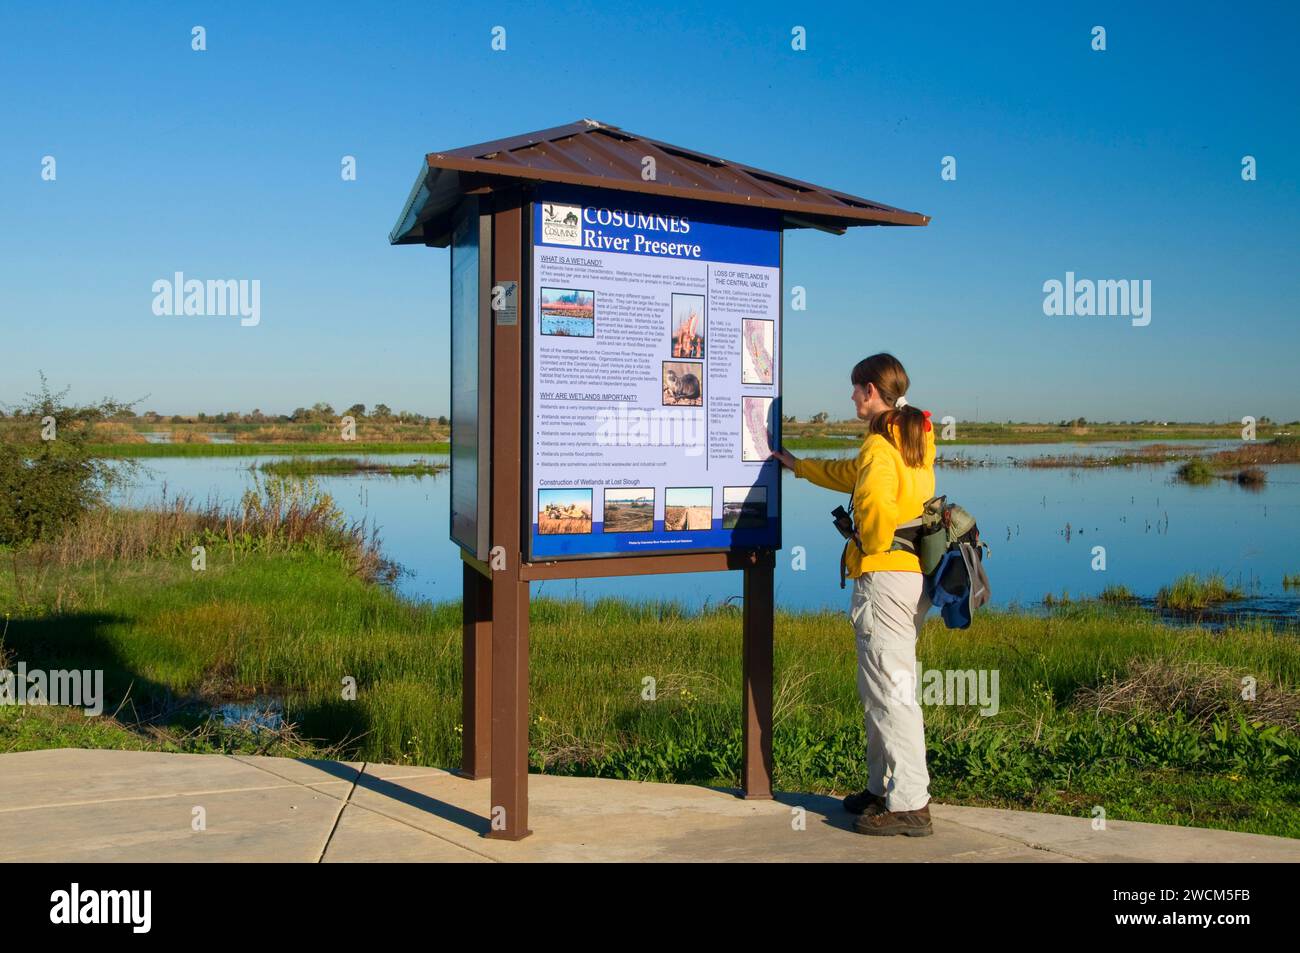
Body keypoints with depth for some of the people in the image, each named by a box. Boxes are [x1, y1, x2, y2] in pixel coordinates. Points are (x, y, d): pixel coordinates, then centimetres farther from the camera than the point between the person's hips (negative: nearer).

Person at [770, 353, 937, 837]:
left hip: (885, 575, -10)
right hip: (914, 574, 10)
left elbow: (874, 498, -33)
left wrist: (872, 544, -14)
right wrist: (800, 466, 42)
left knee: (890, 689, -4)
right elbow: (854, 473, 32)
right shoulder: (914, 437, 17)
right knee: (884, 688, 17)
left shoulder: (880, 444, -14)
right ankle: (883, 788, 27)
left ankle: (908, 805, 2)